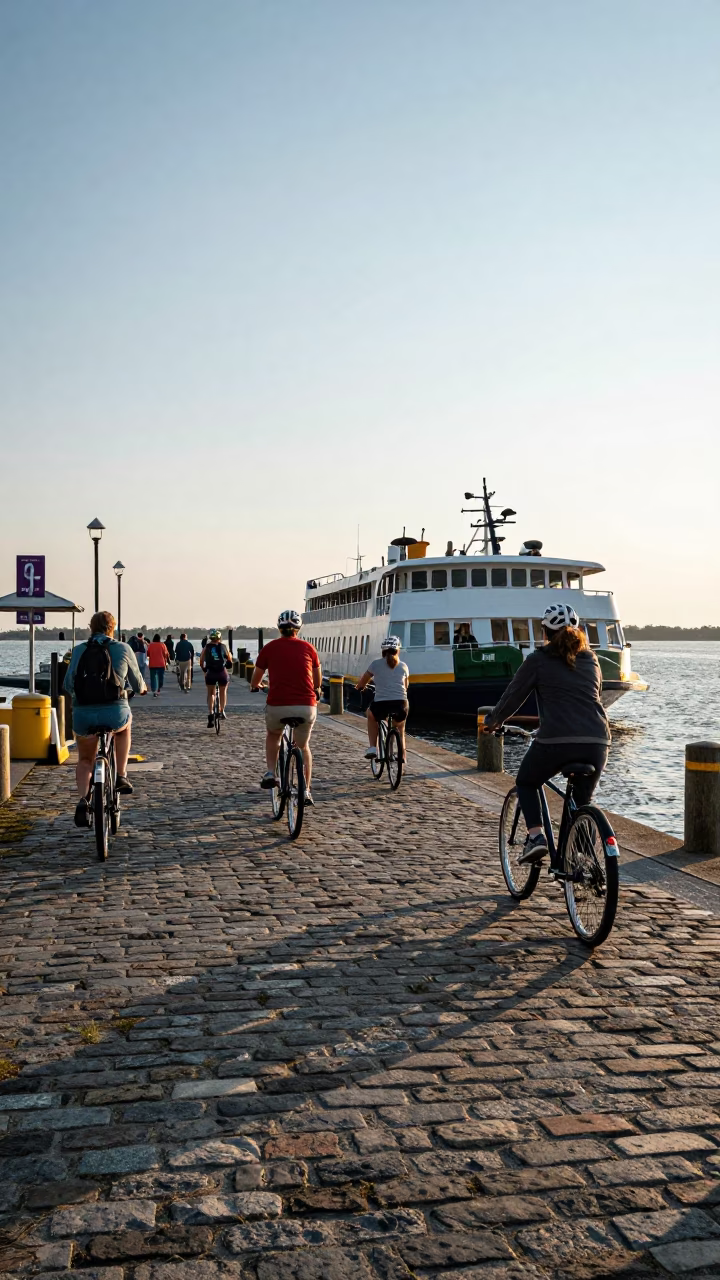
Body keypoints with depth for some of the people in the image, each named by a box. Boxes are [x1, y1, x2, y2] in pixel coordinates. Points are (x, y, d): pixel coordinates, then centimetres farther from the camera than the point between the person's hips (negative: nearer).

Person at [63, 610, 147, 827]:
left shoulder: (79, 650, 7)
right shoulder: (123, 649, 4)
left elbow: (68, 685, 11)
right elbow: (137, 683, 14)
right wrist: (142, 688, 37)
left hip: (83, 715, 2)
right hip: (114, 713, -1)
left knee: (85, 760, 24)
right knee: (124, 726, 35)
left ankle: (82, 800, 1)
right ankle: (121, 777, 29)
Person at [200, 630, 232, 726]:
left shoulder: (206, 647, 7)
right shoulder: (224, 646, 7)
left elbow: (201, 661, 8)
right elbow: (229, 660, 14)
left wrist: (203, 669, 24)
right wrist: (229, 665, 33)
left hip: (210, 673, 0)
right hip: (222, 672, 0)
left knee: (210, 693, 14)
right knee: (223, 691, 24)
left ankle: (210, 714, -2)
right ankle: (222, 711, 20)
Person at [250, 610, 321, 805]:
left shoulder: (269, 648, 5)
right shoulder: (308, 647, 8)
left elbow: (256, 677, 20)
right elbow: (318, 677, 25)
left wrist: (254, 687, 44)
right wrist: (317, 690, 47)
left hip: (277, 706, -1)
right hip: (306, 707, 1)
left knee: (273, 735, 31)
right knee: (303, 747, 23)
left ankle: (270, 774, 15)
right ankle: (306, 792, 17)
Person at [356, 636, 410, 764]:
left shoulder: (376, 664, 7)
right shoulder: (403, 666, 12)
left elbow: (362, 683, 18)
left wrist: (358, 688, 41)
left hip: (381, 705, -2)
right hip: (401, 706, 2)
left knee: (371, 715, 34)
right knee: (400, 730, 33)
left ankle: (373, 748, 21)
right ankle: (402, 757, 23)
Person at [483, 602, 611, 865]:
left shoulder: (538, 660, 7)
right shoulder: (590, 660, 20)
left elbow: (513, 696, 12)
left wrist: (492, 721, 29)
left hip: (556, 739, -4)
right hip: (597, 741, 4)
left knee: (525, 783, 21)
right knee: (582, 800, 22)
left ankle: (536, 836, 2)